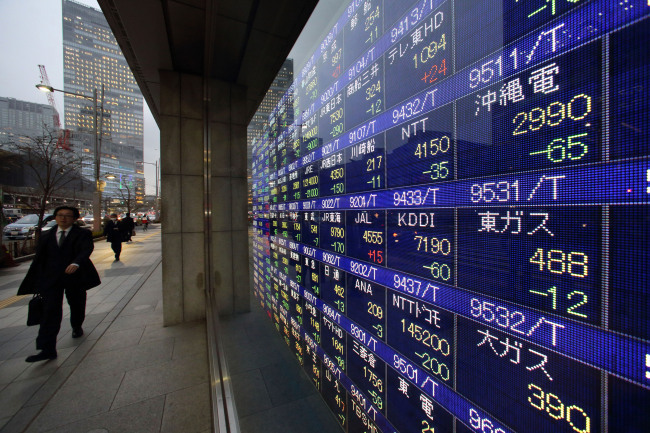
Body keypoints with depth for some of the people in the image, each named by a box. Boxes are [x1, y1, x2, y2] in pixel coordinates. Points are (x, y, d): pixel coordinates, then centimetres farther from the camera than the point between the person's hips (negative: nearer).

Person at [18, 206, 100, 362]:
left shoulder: (82, 234, -4)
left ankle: (77, 327, 43)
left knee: (77, 306, 15)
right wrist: (36, 282, 11)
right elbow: (38, 260, 13)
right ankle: (48, 349, -2)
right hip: (50, 279, 2)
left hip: (75, 277, -2)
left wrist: (76, 263, -41)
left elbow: (87, 249, -22)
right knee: (50, 311, -5)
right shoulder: (46, 237, 10)